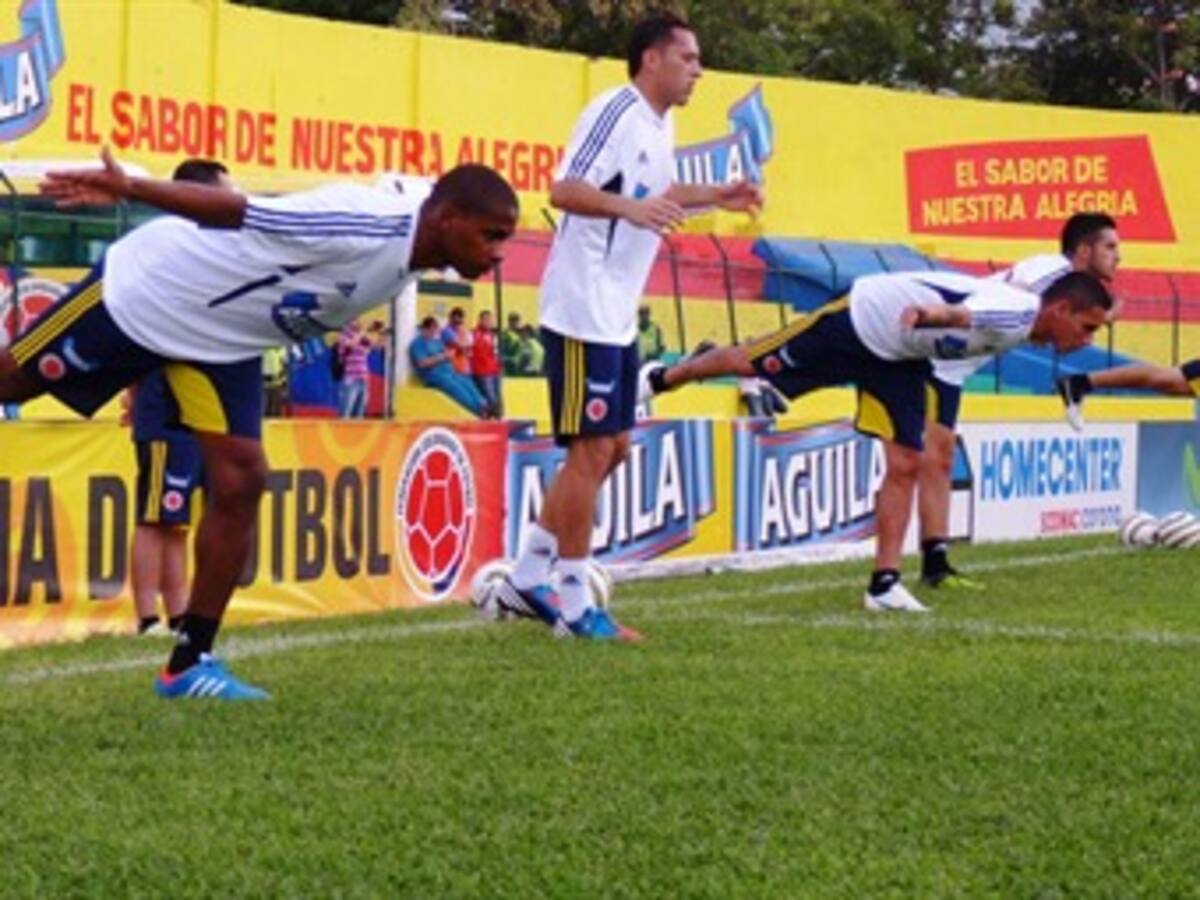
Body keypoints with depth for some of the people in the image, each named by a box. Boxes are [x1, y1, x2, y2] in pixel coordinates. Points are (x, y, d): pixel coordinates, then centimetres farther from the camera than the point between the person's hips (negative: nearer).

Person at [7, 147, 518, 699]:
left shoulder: (410, 261, -5)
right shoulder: (364, 227, -34)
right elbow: (236, 211, -34)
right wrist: (128, 189, -36)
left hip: (224, 339, 7)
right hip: (148, 290, -7)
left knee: (240, 483, -2)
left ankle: (189, 664, 5)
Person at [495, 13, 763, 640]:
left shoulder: (661, 124, 14)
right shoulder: (615, 112, -15)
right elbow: (563, 190, -25)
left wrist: (715, 197, 25)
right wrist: (630, 208, -38)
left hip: (618, 316, 10)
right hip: (582, 311, -10)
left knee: (611, 448, 13)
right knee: (592, 451, -6)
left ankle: (525, 581, 19)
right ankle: (574, 607, 2)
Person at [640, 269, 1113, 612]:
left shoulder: (1019, 327, -4)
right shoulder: (1014, 311, -33)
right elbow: (964, 311, -56)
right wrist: (931, 313, -74)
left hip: (898, 360, 8)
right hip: (861, 320, -8)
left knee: (905, 465, -2)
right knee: (750, 364, 10)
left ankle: (884, 584, -1)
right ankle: (662, 378, 36)